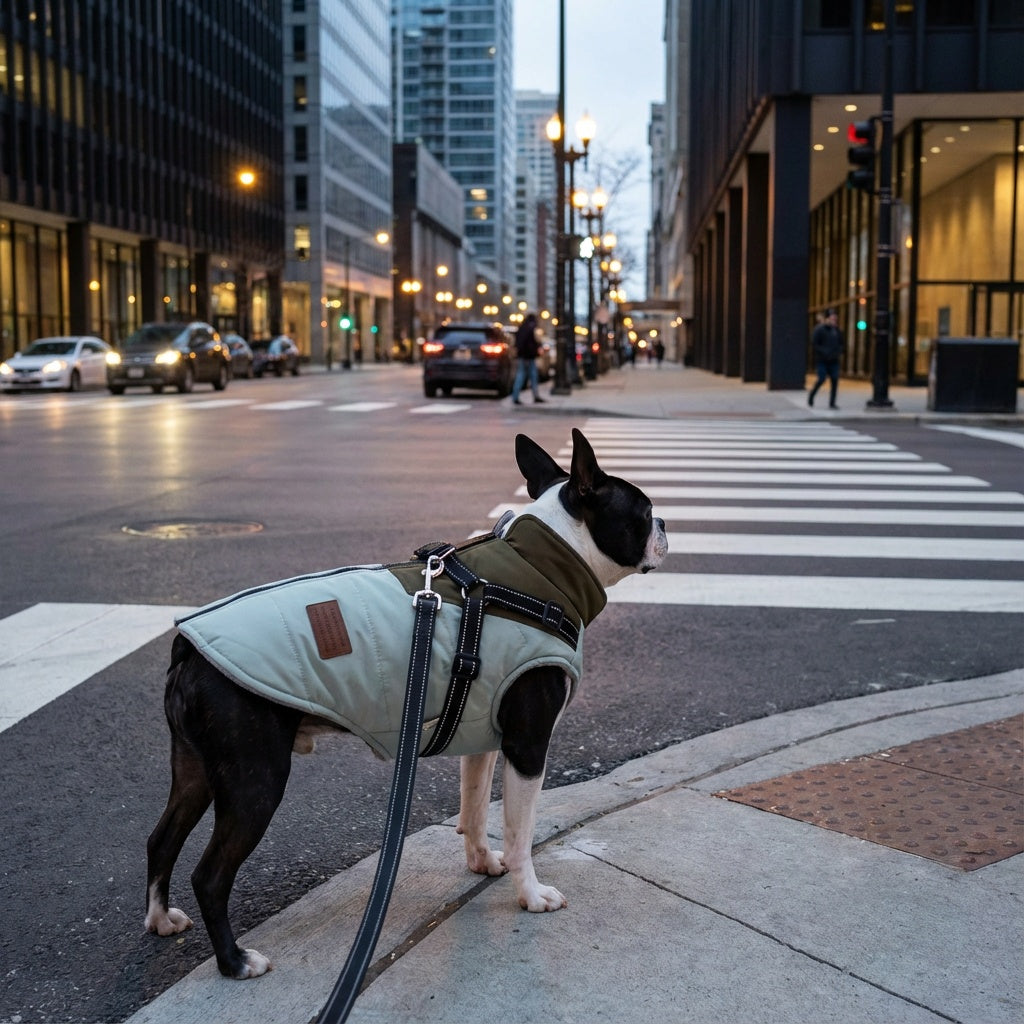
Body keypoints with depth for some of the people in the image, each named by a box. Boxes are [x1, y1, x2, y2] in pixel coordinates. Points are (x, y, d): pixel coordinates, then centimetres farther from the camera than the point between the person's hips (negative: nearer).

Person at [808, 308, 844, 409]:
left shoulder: (837, 330, 10)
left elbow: (841, 343, 21)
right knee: (821, 380, -9)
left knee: (835, 380, -3)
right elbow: (814, 344, -8)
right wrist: (825, 352, -17)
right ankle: (811, 396, 17)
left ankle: (832, 403, 3)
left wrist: (839, 352, 1)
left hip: (834, 360, 5)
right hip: (822, 360, -5)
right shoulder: (819, 329, -6)